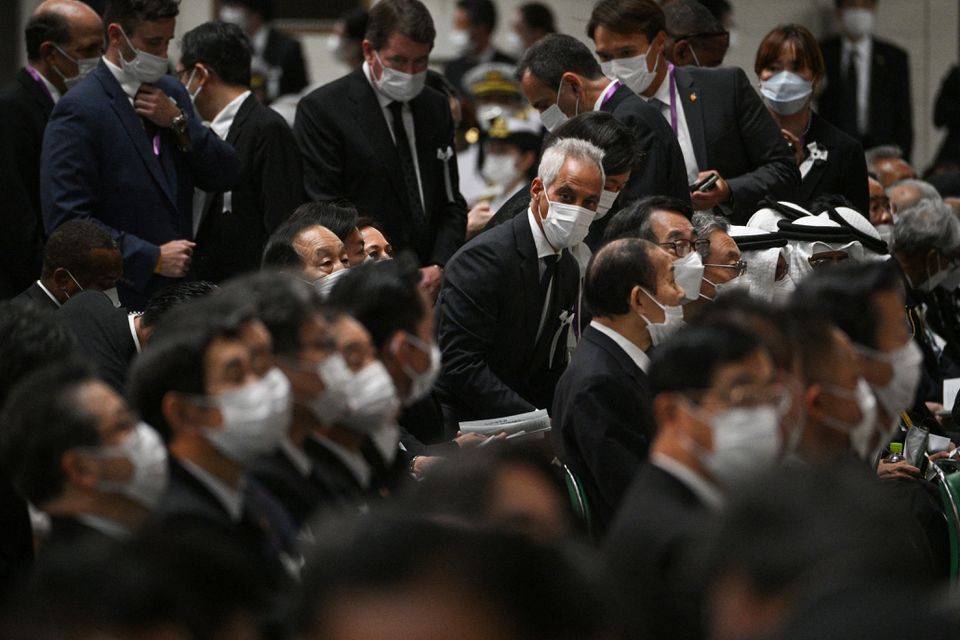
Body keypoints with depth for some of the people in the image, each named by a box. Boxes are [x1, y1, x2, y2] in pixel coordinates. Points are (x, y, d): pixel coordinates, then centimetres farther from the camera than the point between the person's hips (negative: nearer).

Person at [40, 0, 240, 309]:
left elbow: (225, 177, 11)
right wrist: (153, 258, -16)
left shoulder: (172, 92, 12)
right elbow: (67, 220, -17)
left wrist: (179, 121, -4)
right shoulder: (78, 110, -11)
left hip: (179, 293, 6)